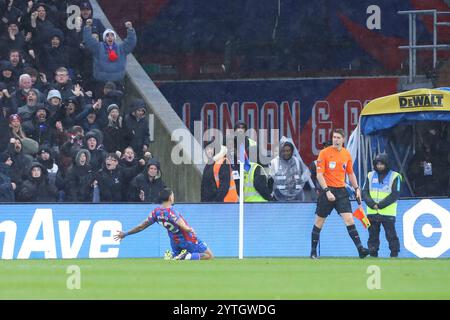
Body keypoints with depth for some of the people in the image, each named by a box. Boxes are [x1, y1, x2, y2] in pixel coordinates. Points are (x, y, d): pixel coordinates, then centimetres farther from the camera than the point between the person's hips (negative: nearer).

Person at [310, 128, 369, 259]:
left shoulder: (347, 154, 8)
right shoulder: (324, 153, -6)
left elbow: (350, 173, 20)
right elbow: (319, 175, -11)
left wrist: (356, 188, 9)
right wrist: (327, 191, -19)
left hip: (341, 191, 3)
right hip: (327, 191, -3)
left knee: (349, 219, -9)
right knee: (319, 221, 4)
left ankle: (360, 248, -14)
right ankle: (313, 251, 14)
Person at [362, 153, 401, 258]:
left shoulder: (394, 177, 1)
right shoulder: (370, 176, 12)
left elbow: (395, 195, -8)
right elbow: (364, 192, 6)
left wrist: (380, 205, -14)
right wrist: (372, 204, -11)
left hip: (388, 213, -4)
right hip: (372, 213, 4)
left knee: (391, 235, -6)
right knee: (373, 235, 5)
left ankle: (394, 254, -1)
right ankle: (373, 255, 10)